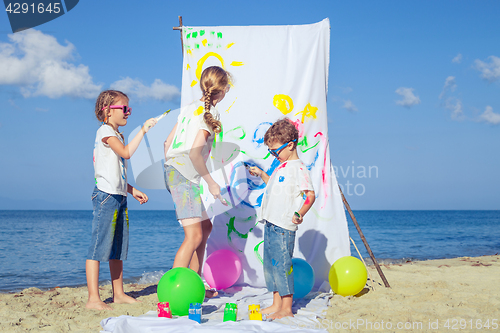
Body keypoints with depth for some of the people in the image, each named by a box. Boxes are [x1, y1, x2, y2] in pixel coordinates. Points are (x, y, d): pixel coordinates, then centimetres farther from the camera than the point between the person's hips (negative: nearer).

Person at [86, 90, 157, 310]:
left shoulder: (117, 135, 23)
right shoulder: (105, 131, -7)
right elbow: (126, 153, -23)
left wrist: (132, 190, 22)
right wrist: (143, 130, -21)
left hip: (119, 196, 10)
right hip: (106, 195, -10)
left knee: (118, 248, 12)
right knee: (99, 247, -9)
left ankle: (119, 294, 19)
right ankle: (93, 298, -8)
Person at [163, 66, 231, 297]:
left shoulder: (190, 107, 16)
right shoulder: (210, 112, -8)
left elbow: (168, 142, 18)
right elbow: (195, 151, -20)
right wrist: (211, 182, -13)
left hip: (173, 171, 10)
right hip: (184, 176, -10)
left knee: (205, 226, 18)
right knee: (194, 235, -14)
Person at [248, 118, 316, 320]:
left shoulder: (298, 168, -11)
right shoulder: (282, 167, 17)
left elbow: (310, 194, -17)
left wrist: (299, 214, -25)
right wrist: (261, 174, 28)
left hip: (284, 227, -10)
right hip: (271, 224, 10)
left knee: (281, 264, -6)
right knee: (270, 264, 13)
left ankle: (287, 308, 3)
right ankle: (276, 305, 22)